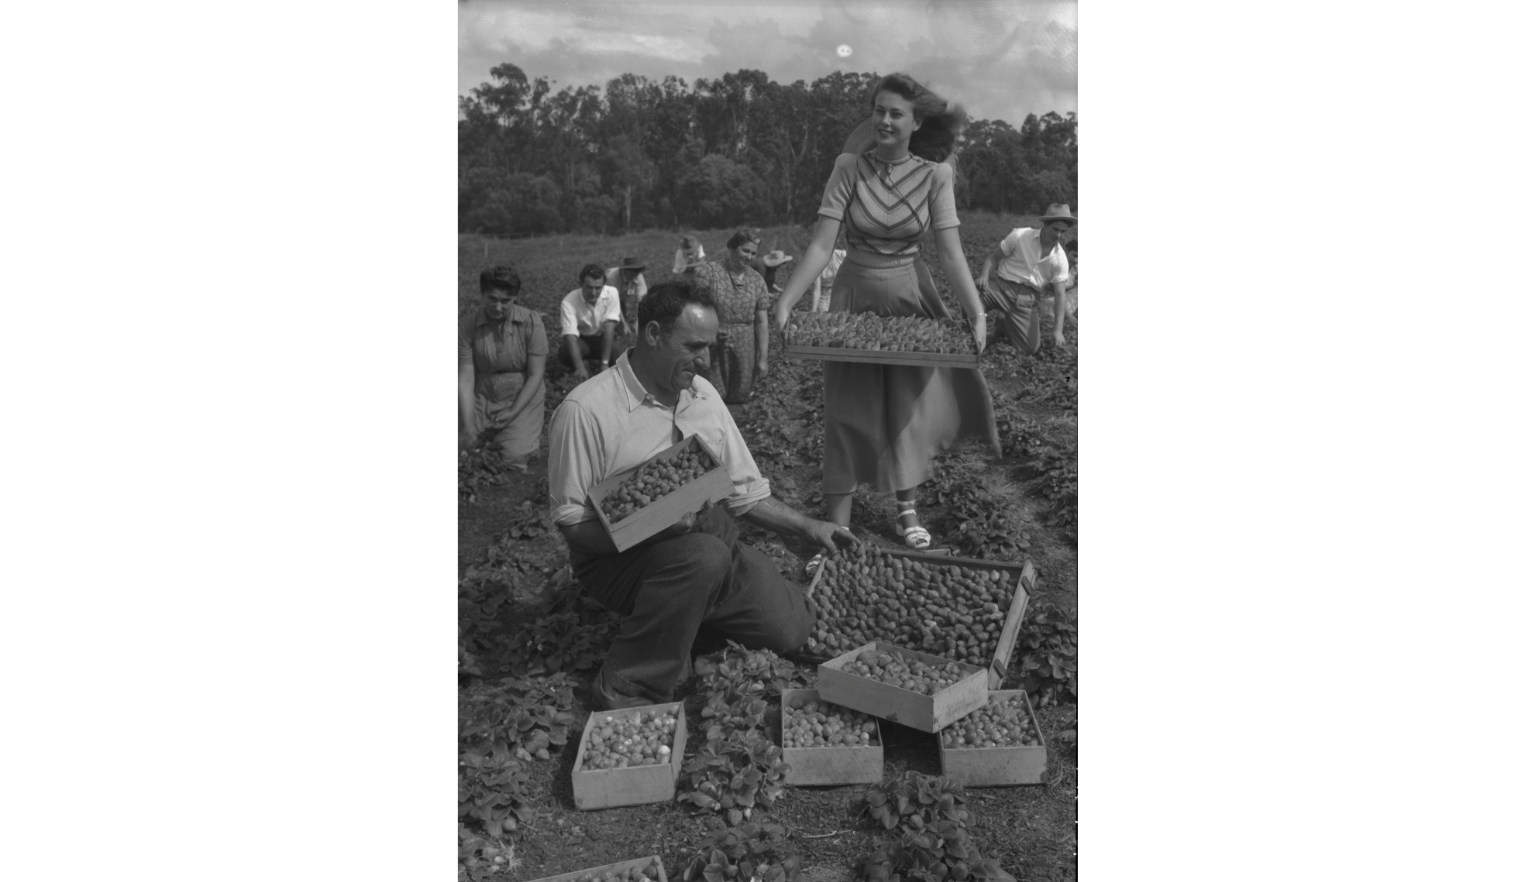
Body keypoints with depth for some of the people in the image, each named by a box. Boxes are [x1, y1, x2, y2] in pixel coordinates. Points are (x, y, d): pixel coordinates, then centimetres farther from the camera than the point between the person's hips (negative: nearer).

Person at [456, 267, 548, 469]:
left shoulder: (531, 322, -12)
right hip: (482, 400, 2)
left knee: (515, 457, -21)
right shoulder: (467, 326, -10)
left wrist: (512, 414, -19)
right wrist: (468, 427, -23)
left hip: (522, 400, -2)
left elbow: (535, 375, -10)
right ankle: (490, 434, 17)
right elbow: (465, 378, -13)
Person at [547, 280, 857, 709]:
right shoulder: (585, 410, -16)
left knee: (790, 626, -12)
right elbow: (571, 522, -14)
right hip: (616, 557, -6)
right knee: (704, 555, -37)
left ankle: (686, 616, 15)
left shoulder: (703, 394, 5)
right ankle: (626, 689, -20)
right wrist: (653, 529, -27)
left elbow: (744, 490, 12)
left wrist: (806, 526, 2)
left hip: (709, 538, 6)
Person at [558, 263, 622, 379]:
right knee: (567, 353, -35)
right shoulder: (569, 302, -28)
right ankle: (582, 364, 1)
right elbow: (570, 335, -35)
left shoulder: (611, 293, -22)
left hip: (601, 339, 2)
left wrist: (604, 363, -31)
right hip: (580, 340, -2)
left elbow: (609, 328, -26)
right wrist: (580, 367, -50)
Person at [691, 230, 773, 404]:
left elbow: (761, 322, 6)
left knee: (739, 396, 3)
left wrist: (763, 358, 3)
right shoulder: (707, 272, -6)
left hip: (744, 351, 4)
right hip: (711, 348, -4)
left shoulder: (757, 281, 7)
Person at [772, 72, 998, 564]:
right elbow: (822, 245, -16)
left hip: (910, 298, 1)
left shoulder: (934, 176, -9)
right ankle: (836, 528, 6)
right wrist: (786, 303, -27)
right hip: (854, 298, -1)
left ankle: (906, 509, 28)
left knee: (910, 403, 10)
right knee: (848, 410, 1)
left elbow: (951, 252, -13)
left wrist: (976, 312, -25)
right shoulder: (849, 168, -11)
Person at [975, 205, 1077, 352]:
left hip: (1027, 298, 3)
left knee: (1031, 348, -9)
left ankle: (1007, 323, 23)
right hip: (1002, 286, -2)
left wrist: (1058, 330, -12)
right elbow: (993, 258, 1)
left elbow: (1060, 295, -1)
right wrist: (984, 278, -21)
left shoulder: (1060, 259, -1)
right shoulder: (1020, 236, -6)